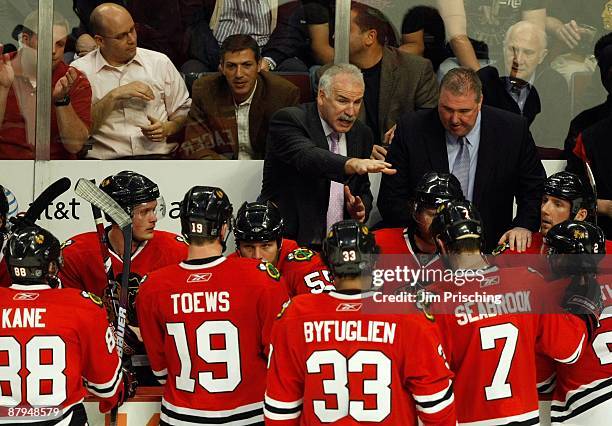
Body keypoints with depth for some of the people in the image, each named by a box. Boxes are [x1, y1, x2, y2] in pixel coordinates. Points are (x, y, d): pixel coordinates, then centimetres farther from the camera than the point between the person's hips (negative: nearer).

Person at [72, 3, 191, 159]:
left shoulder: (160, 62, 13)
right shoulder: (79, 70, 4)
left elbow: (183, 111, 17)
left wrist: (168, 128, -3)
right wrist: (114, 96, -12)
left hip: (157, 154, 1)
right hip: (105, 158, -1)